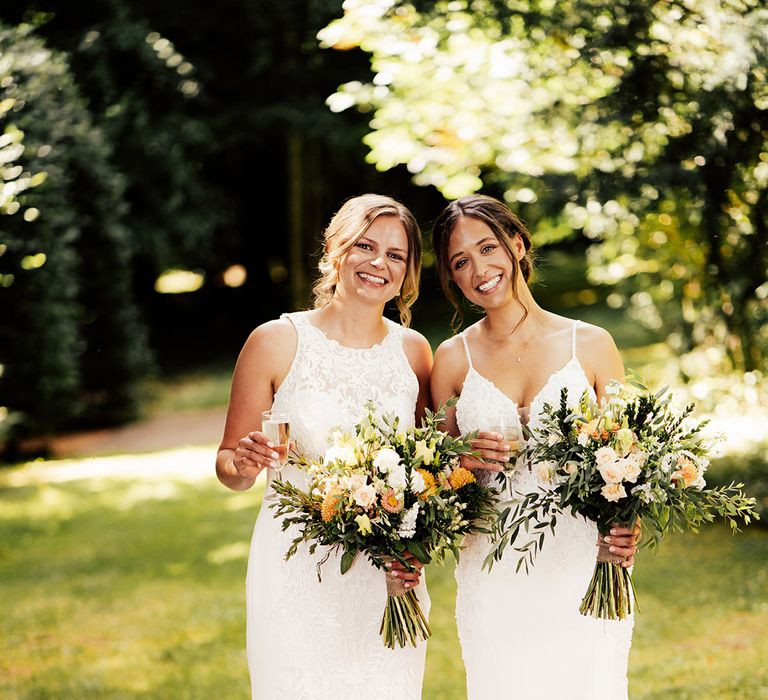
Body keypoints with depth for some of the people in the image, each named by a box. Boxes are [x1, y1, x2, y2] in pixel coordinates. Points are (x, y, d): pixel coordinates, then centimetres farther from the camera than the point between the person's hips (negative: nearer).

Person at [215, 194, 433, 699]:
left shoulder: (413, 351, 3)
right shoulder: (277, 342, -7)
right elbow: (227, 466, -1)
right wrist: (245, 464, -22)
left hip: (387, 579, 3)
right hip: (298, 577, -3)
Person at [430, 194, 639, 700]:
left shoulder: (590, 345, 2)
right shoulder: (453, 359, 5)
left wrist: (626, 527, -14)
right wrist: (470, 460, -9)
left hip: (583, 568, -1)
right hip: (494, 577, 1)